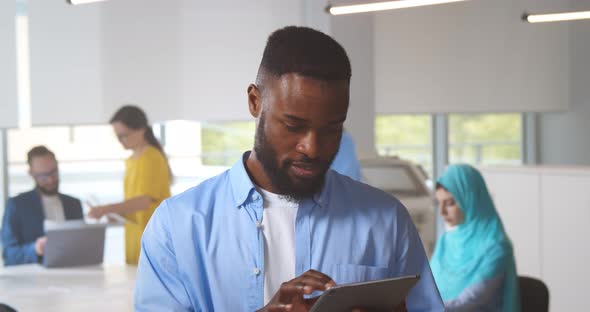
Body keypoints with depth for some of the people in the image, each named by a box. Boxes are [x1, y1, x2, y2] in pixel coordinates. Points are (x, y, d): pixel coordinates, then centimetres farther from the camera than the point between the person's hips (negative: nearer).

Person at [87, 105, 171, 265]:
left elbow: (144, 201, -20)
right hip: (137, 239, 8)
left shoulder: (152, 159, -11)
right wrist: (117, 214, 3)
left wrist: (106, 209, -26)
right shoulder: (131, 161, 14)